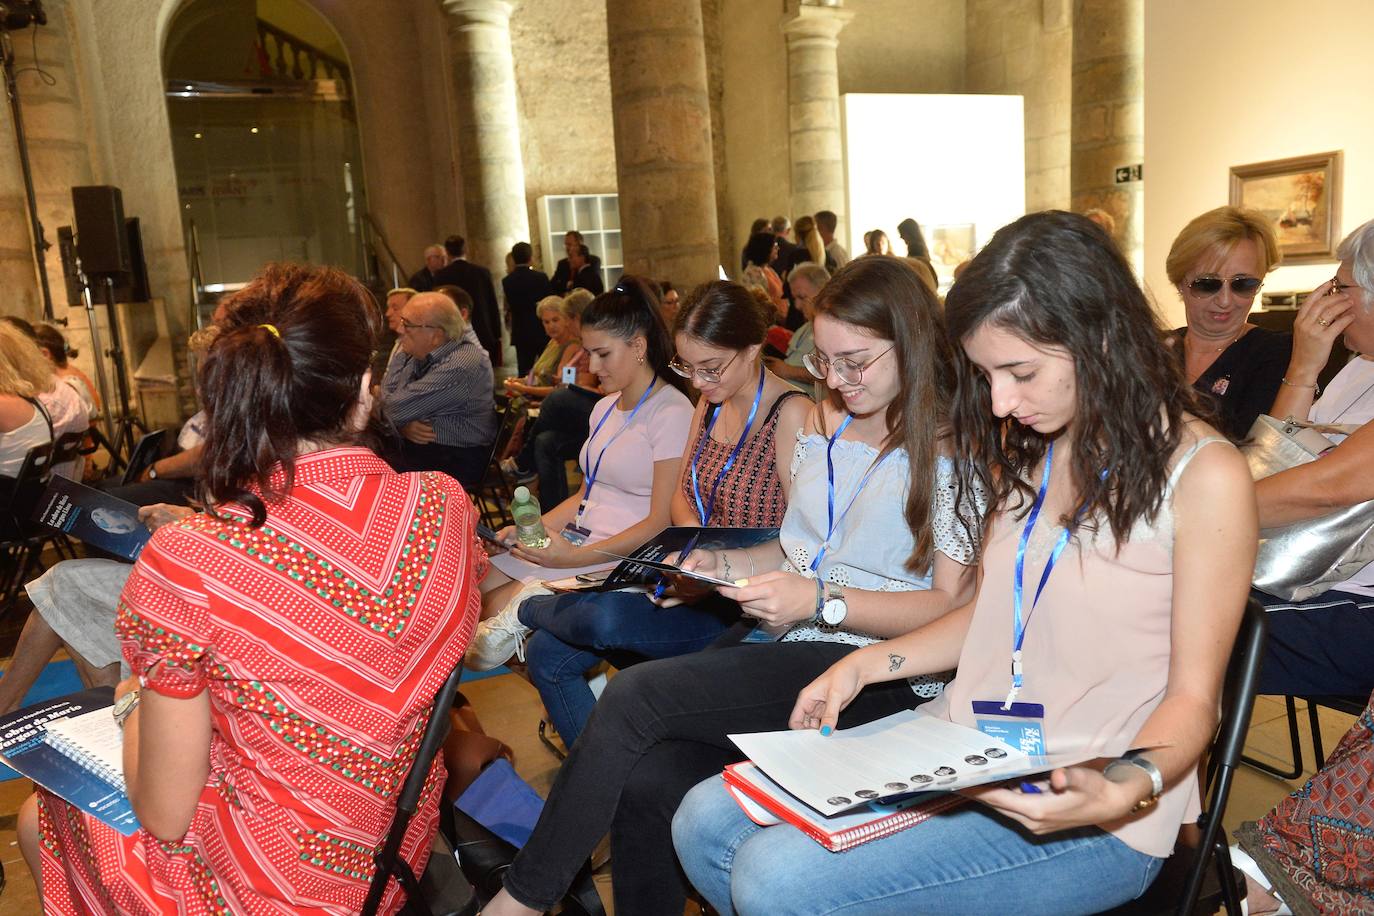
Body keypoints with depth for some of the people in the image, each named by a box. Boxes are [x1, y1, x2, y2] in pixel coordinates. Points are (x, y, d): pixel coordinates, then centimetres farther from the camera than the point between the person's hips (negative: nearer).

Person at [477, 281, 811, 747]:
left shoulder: (791, 415, -15)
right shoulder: (710, 403, 9)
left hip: (744, 605, -7)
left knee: (607, 617, -31)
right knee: (547, 655, -5)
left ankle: (528, 611, 4)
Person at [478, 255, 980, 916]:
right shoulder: (822, 425, 16)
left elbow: (955, 607, -11)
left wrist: (821, 601, -20)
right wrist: (726, 563, 5)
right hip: (786, 646, 6)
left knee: (634, 695, -22)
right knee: (644, 780, -21)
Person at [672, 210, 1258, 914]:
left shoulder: (1202, 474, -12)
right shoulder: (1024, 449, 9)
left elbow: (1191, 696, -8)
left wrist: (1123, 794, -27)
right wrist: (867, 663, 4)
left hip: (1083, 809, -6)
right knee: (704, 822, -6)